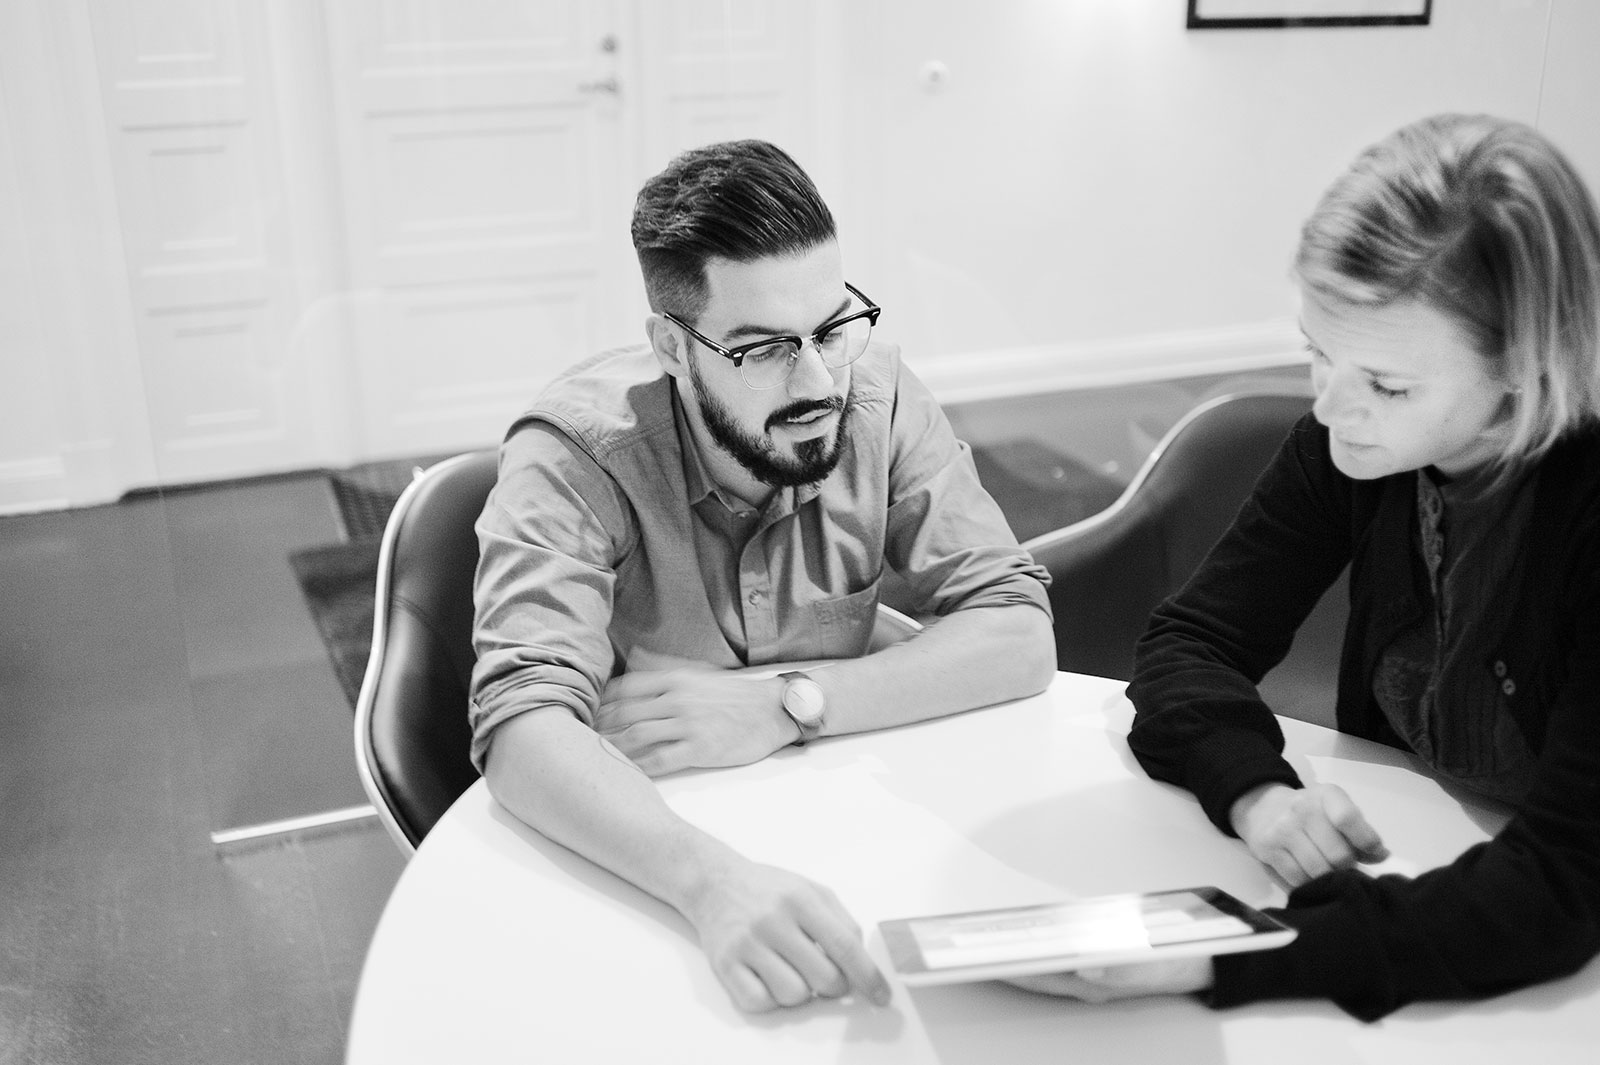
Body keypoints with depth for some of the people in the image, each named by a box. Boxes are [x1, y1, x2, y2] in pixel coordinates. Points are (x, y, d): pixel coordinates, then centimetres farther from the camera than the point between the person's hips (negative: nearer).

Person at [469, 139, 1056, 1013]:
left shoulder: (874, 392, -10)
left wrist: (787, 705, -23)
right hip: (622, 869, -2)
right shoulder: (575, 452, -19)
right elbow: (524, 721, -30)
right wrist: (712, 880, -47)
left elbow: (1020, 633, -12)